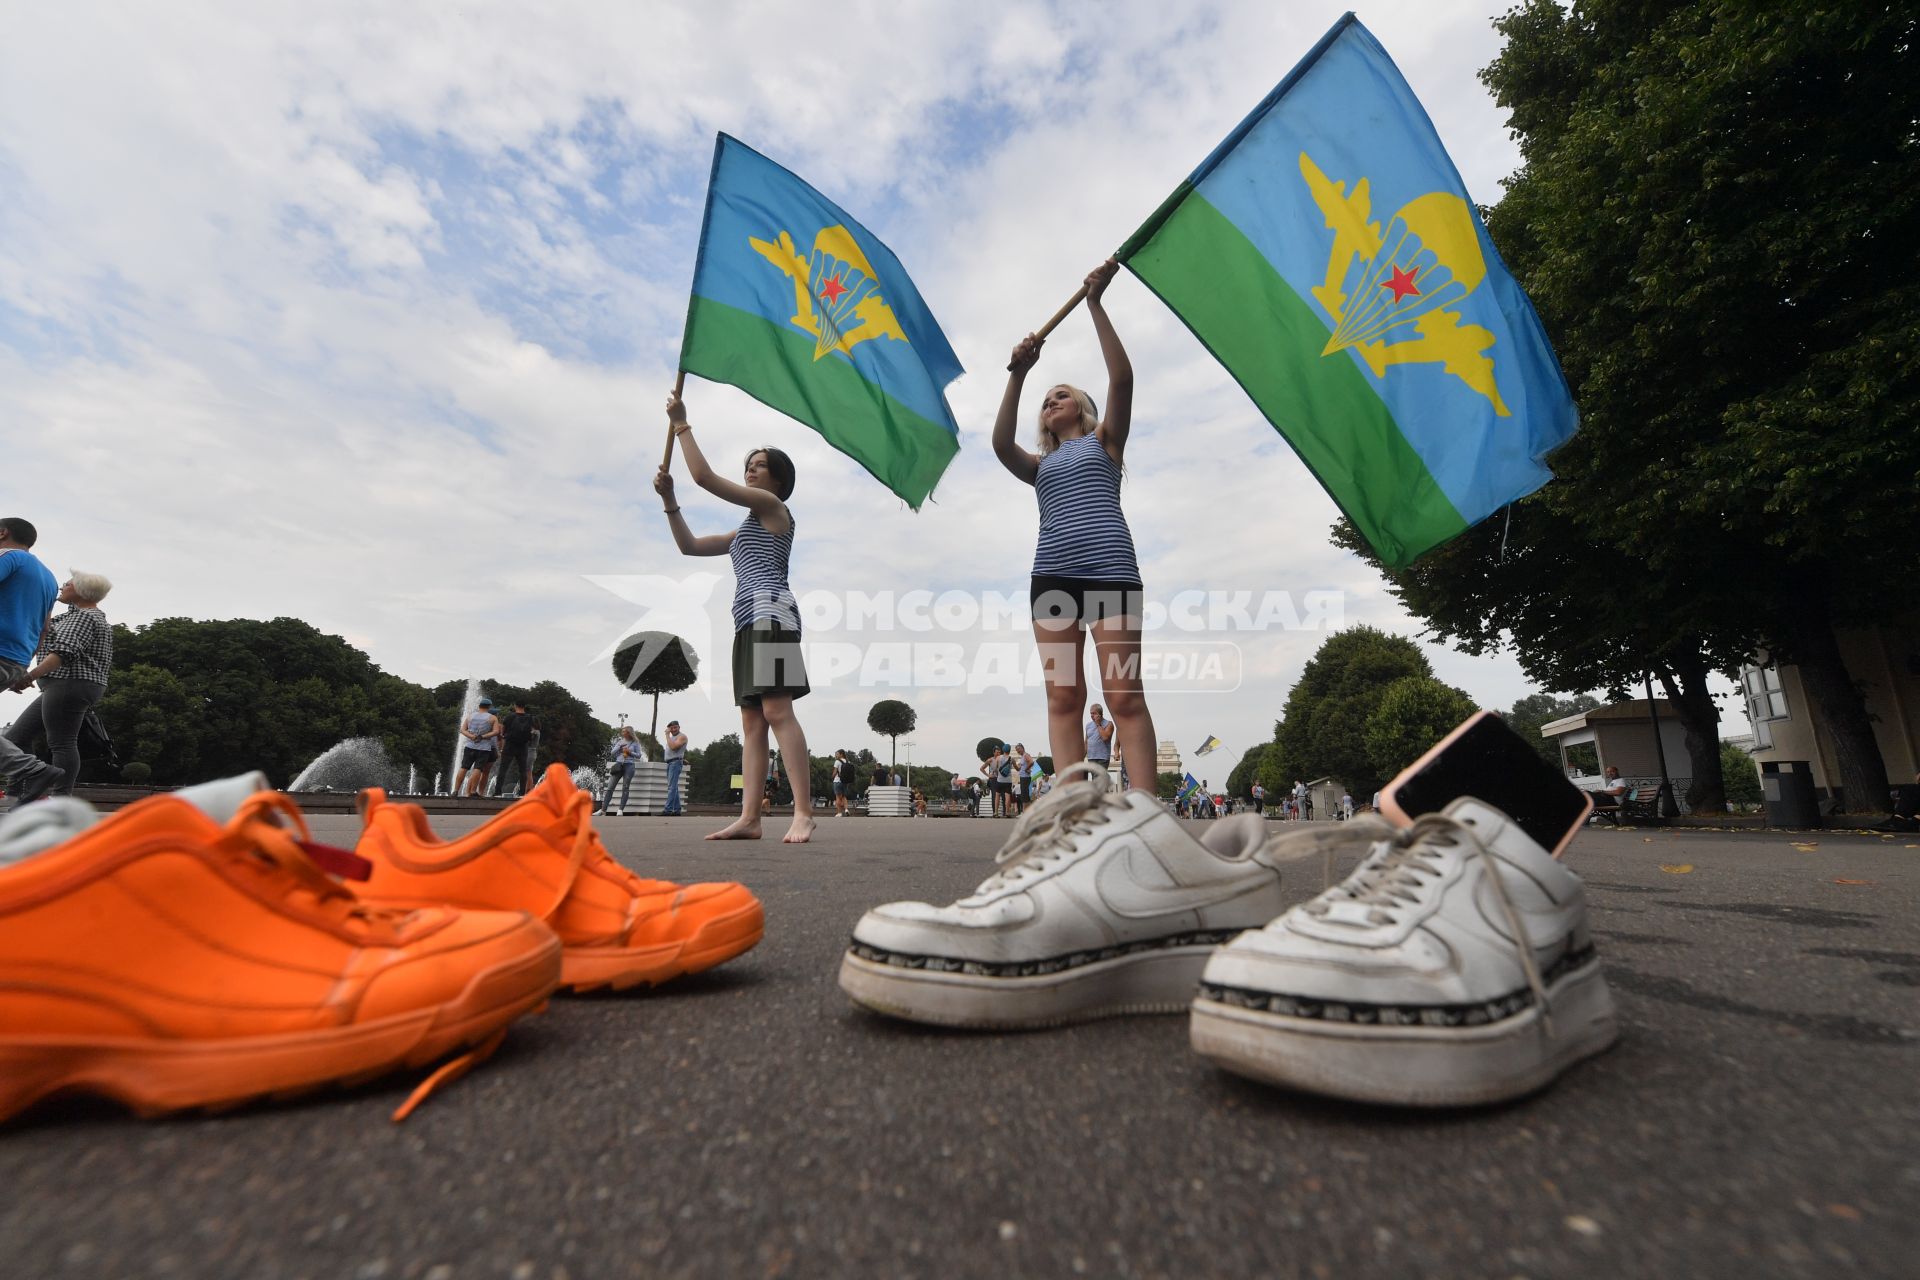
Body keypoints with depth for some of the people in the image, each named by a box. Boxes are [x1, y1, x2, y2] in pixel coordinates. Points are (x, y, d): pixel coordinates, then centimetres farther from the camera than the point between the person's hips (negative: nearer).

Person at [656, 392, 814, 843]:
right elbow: (690, 546, 30)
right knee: (752, 721, 0)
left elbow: (704, 476, -2)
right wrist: (669, 500, 21)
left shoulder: (772, 505, 4)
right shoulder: (748, 528, 30)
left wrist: (682, 425, 8)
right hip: (749, 622, 10)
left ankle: (803, 813, -23)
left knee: (776, 711, -20)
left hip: (770, 612, -10)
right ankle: (749, 818, -3)